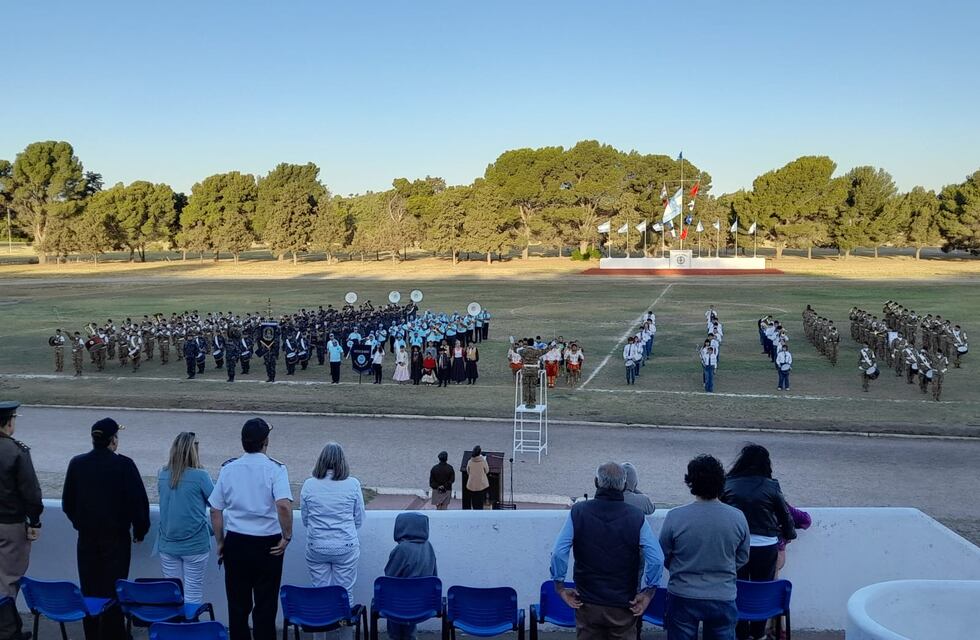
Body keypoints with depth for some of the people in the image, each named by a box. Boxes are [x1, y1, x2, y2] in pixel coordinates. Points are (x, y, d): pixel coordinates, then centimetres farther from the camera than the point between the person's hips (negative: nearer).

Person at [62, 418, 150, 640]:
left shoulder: (77, 464, -1)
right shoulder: (124, 465, -13)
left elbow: (67, 502, 9)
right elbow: (139, 501, -11)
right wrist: (140, 531, 3)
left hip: (86, 536, 4)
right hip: (117, 537, -4)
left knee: (89, 589, 12)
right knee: (113, 589, 3)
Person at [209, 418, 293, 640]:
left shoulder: (228, 469, 1)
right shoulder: (275, 468, -11)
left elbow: (215, 511, 4)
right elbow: (284, 505, -25)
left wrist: (220, 542, 15)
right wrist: (287, 537, -12)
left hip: (235, 541, 3)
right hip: (267, 544, -3)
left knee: (237, 604, 13)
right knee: (265, 605, 7)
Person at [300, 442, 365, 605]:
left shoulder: (308, 485, -4)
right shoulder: (353, 484, -7)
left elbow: (305, 520, 6)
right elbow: (359, 520, 1)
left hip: (316, 547, 1)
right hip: (346, 547, -1)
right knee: (345, 593, 9)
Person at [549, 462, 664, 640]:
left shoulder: (578, 512, -8)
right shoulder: (636, 517, -10)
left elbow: (558, 553, -11)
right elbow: (656, 560, -14)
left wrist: (560, 586, -1)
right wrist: (648, 592, -3)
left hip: (587, 604, 1)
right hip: (623, 605, -1)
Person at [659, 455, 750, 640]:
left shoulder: (675, 517, -16)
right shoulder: (738, 517, -10)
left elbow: (663, 557, -3)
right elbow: (742, 559, 4)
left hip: (683, 597, -1)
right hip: (723, 597, 1)